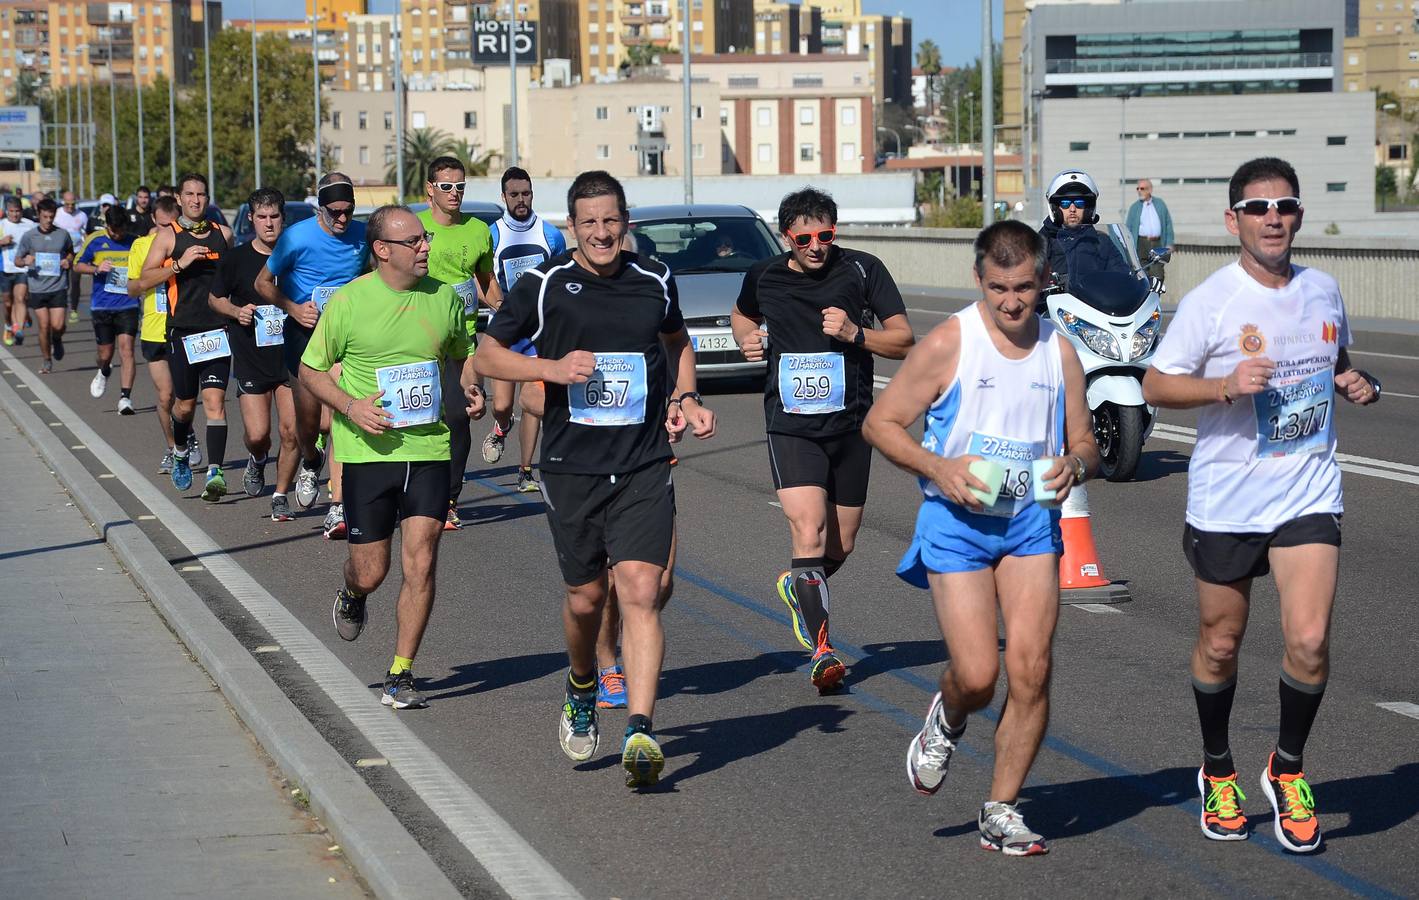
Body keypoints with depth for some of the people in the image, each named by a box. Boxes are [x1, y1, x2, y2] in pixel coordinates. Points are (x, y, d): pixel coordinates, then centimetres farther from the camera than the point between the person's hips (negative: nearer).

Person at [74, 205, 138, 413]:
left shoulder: (135, 243, 1)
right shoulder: (95, 241, 1)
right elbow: (78, 265, 9)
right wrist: (97, 269, -10)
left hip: (128, 305, -1)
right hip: (101, 307, 1)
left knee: (126, 349, -14)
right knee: (105, 354, 8)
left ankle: (125, 398, -15)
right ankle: (104, 373, 44)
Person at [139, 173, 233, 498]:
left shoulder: (223, 234, 11)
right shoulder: (168, 236, 2)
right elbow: (145, 276, -4)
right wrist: (179, 264, -16)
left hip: (217, 330, 1)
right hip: (182, 331, -1)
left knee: (215, 400, -11)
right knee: (185, 403, 8)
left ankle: (215, 472, -17)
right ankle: (180, 453, 38)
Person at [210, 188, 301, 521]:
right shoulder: (235, 259, 0)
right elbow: (215, 298, 12)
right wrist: (236, 311, -7)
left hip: (291, 356, 1)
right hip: (251, 359, -1)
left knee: (292, 432, -4)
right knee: (257, 434, -9)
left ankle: (281, 496, 14)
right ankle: (257, 461, 27)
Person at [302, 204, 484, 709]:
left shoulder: (444, 298, 5)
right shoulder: (348, 302, -5)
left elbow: (462, 356, 22)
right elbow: (311, 369, 3)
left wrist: (470, 391, 1)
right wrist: (351, 406, -13)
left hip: (429, 448, 2)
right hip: (367, 451, -2)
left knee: (420, 565, -7)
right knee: (370, 573, 4)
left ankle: (400, 677, 5)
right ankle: (351, 598, 43)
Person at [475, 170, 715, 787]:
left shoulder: (655, 281, 6)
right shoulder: (542, 286, -2)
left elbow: (677, 340, 26)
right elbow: (486, 355, 4)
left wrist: (685, 397, 9)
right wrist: (552, 368, -12)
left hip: (645, 467, 0)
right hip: (571, 466, 0)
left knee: (639, 593, -14)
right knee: (586, 598, 11)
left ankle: (639, 732, -18)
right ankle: (582, 692, 42)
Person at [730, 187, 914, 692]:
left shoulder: (863, 270, -4)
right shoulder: (763, 276, 2)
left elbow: (905, 341, -2)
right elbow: (742, 314, 25)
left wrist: (856, 333, -18)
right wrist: (746, 339, 3)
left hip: (851, 423, 1)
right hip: (790, 427, -1)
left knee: (841, 546, 11)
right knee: (809, 534, -19)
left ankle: (799, 588, 43)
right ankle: (821, 649, -15)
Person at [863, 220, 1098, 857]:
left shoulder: (1059, 351, 6)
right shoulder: (948, 343, -6)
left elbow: (1086, 443, 16)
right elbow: (880, 423, -2)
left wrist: (1075, 465, -9)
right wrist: (938, 468, -17)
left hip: (1031, 519, 3)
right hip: (958, 522, -3)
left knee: (1030, 670, -9)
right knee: (977, 676, -10)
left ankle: (1001, 811, 7)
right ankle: (945, 723, 28)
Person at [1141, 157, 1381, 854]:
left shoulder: (1323, 291, 5)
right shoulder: (1210, 301, -10)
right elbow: (1155, 385, -8)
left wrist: (1353, 384, 0)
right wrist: (1228, 385, -23)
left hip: (1309, 492, 2)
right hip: (1225, 500, -2)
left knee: (1309, 641, -11)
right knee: (1219, 645, 11)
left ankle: (1287, 770, 14)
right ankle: (1217, 772, 35)